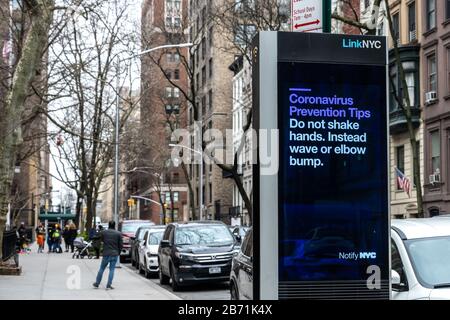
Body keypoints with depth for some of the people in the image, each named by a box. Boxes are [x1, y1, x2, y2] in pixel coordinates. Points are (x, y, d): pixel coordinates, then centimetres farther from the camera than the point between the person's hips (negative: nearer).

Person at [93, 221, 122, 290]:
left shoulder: (103, 232, -3)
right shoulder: (118, 234, -3)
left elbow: (101, 240, 12)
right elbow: (121, 244, 0)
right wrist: (118, 252, 12)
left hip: (106, 254, 0)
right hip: (115, 254, 0)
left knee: (101, 269, 12)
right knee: (112, 270, 5)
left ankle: (97, 284, 19)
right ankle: (109, 285, 1)